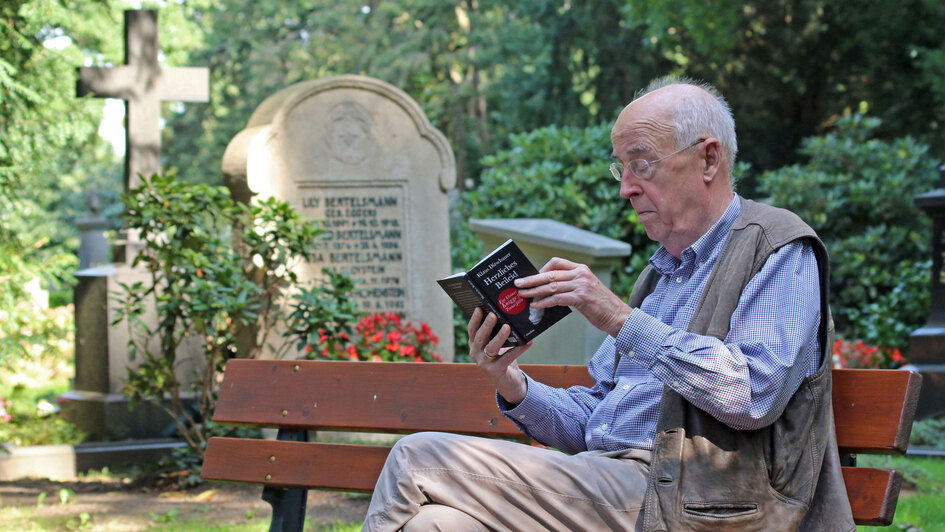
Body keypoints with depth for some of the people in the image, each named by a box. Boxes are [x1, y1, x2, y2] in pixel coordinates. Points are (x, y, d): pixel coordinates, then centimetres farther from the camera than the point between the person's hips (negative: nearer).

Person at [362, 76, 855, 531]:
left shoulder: (781, 251, 1)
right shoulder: (660, 272, 25)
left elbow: (754, 395, -16)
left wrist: (621, 319, -16)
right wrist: (514, 388, 3)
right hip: (604, 481, 7)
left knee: (417, 460, -17)